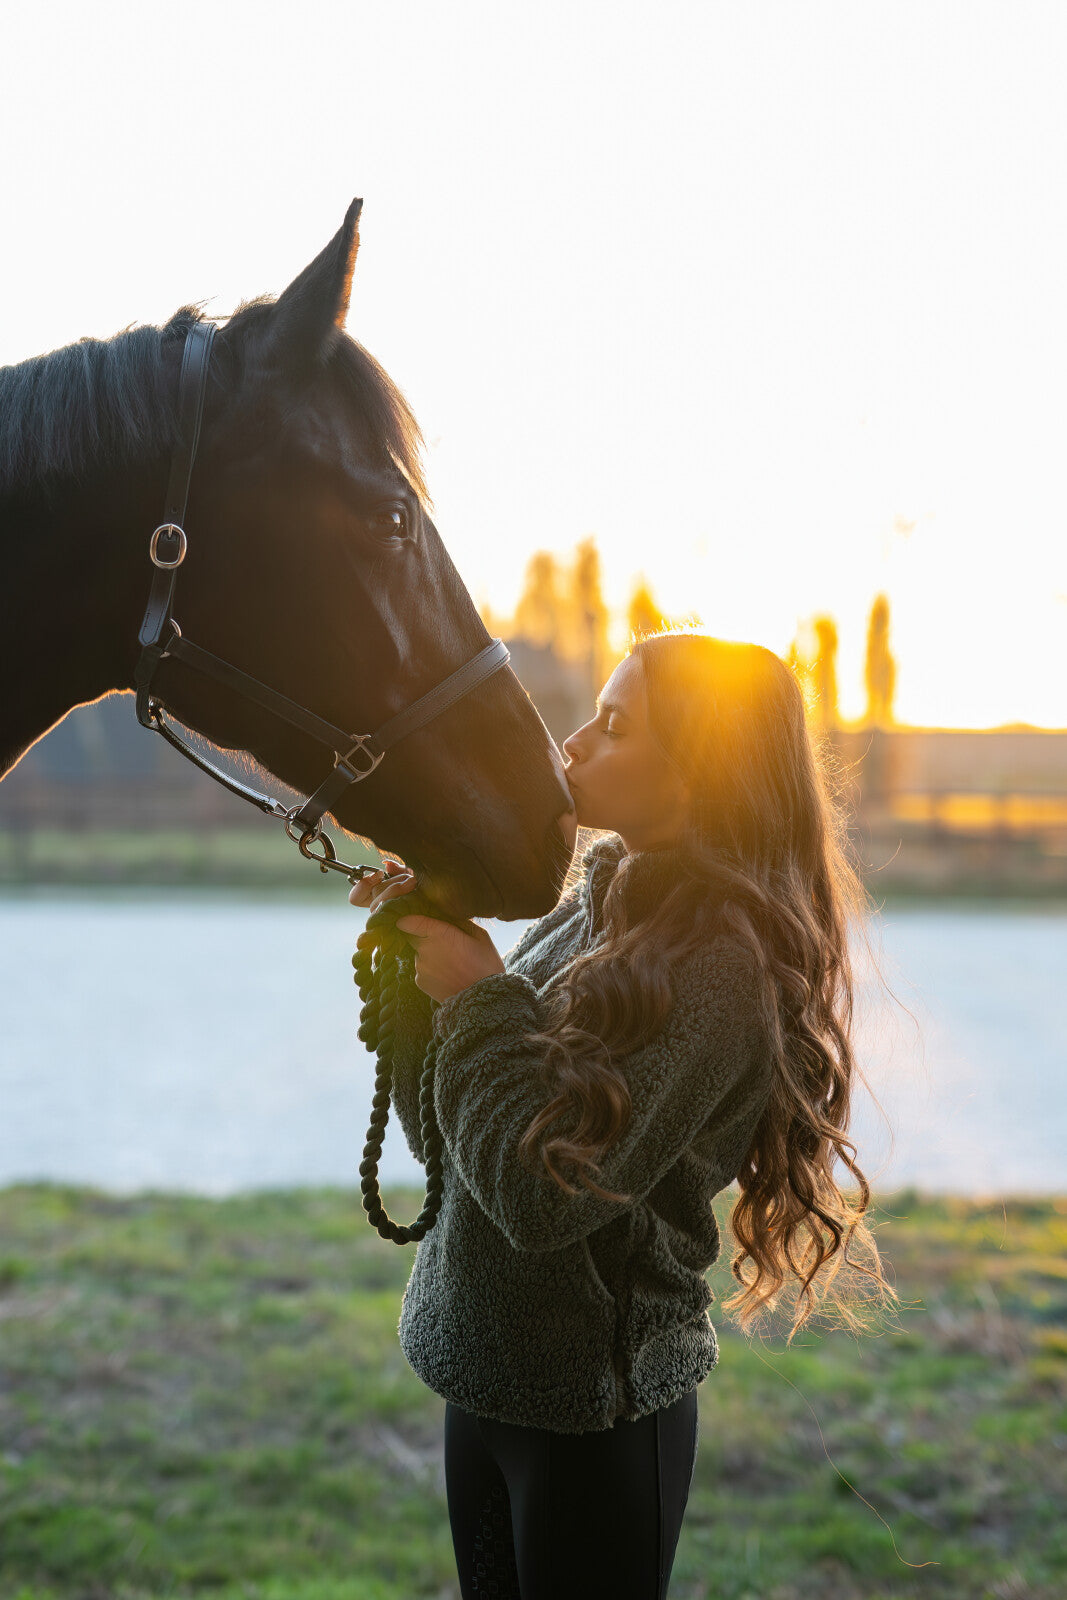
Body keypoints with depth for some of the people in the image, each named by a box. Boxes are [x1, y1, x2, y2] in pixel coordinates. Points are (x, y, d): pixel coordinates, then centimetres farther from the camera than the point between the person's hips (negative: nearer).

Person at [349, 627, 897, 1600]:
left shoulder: (719, 966, -21)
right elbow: (447, 1137, 9)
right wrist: (418, 970, -4)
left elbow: (545, 1198, -26)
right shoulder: (596, 911, 5)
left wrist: (479, 999, -16)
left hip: (599, 1413, -8)